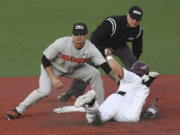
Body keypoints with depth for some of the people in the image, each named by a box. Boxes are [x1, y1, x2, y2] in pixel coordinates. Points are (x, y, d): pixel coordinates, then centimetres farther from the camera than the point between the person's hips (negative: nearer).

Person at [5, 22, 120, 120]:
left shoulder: (91, 48, -27)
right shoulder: (62, 43, -34)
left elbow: (106, 66, -29)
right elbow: (45, 60, -24)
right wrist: (54, 79, -30)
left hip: (74, 68, 3)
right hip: (53, 67, -3)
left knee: (95, 74, -17)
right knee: (44, 91, -25)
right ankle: (19, 110, -8)